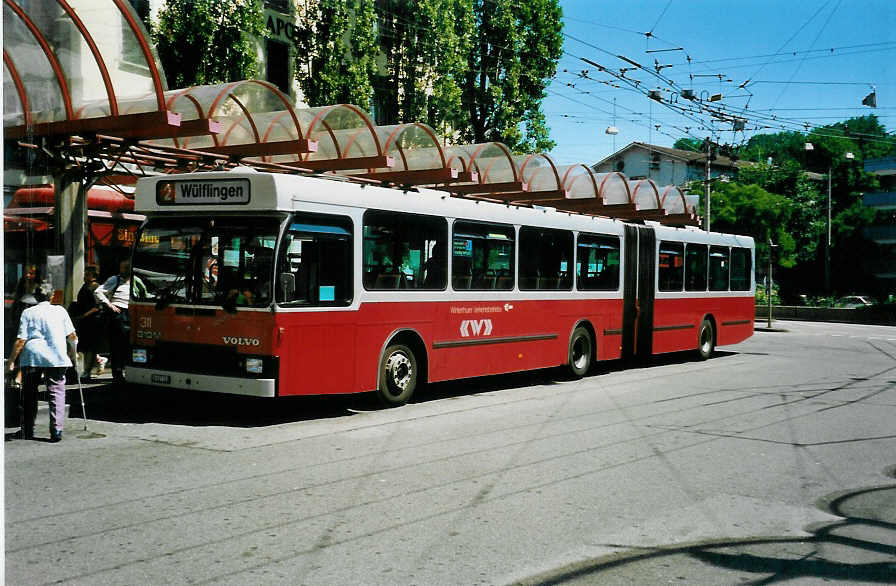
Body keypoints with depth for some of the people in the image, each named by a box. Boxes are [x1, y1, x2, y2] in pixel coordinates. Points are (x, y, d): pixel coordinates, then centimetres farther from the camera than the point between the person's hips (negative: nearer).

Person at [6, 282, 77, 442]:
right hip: (56, 357, -1)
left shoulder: (28, 313, 6)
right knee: (56, 392, 2)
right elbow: (71, 336, 6)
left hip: (32, 356, 1)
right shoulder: (60, 310, 7)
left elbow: (21, 340, -2)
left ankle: (27, 430, 20)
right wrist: (72, 353, 22)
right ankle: (56, 429, -9)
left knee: (29, 394, 14)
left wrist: (11, 360, 5)